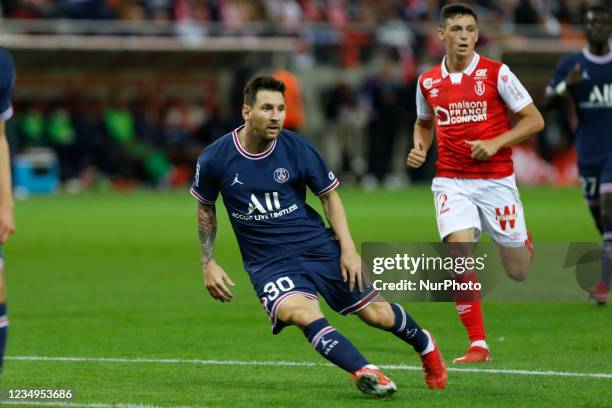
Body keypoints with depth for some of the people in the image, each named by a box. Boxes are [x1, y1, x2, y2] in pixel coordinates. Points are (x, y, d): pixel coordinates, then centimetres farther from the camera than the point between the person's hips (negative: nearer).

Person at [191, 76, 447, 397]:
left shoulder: (297, 149, -10)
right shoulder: (214, 159, -10)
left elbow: (329, 195, 5)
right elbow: (205, 207, 9)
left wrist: (348, 248, -4)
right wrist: (208, 264, 4)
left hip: (319, 246, 1)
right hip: (268, 262, -1)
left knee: (377, 314, 2)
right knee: (302, 312, -32)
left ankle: (424, 344, 34)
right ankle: (365, 373, -40)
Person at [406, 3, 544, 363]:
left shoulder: (497, 73, -7)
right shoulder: (428, 82, 4)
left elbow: (534, 120, -4)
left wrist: (495, 144, -16)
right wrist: (420, 148, 4)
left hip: (497, 180, -2)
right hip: (452, 181, 2)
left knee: (518, 272, 3)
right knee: (459, 252, -21)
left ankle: (522, 240, 42)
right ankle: (478, 344, -12)